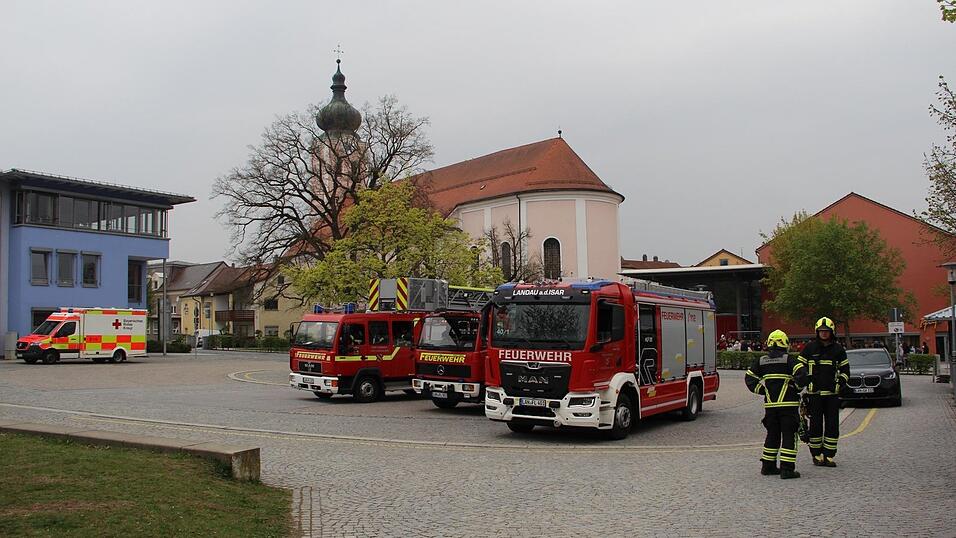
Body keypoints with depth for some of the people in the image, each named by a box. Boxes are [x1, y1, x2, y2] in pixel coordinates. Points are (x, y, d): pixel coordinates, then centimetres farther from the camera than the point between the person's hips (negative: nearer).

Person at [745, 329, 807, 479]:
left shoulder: (761, 361, 7)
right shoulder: (789, 359, -6)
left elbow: (749, 378, 10)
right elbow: (802, 373, -19)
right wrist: (797, 387, -4)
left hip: (770, 405, 5)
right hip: (788, 404, -4)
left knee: (772, 435, 16)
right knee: (789, 436, 0)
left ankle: (768, 466, 20)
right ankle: (787, 468, -4)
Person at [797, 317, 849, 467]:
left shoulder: (838, 349, 7)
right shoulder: (810, 347, 2)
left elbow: (845, 370, 14)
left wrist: (839, 383, 0)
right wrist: (804, 383, -1)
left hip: (832, 393, 2)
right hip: (814, 393, -2)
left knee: (832, 426, 2)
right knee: (816, 425, 2)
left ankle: (829, 456, 10)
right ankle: (816, 455, 12)